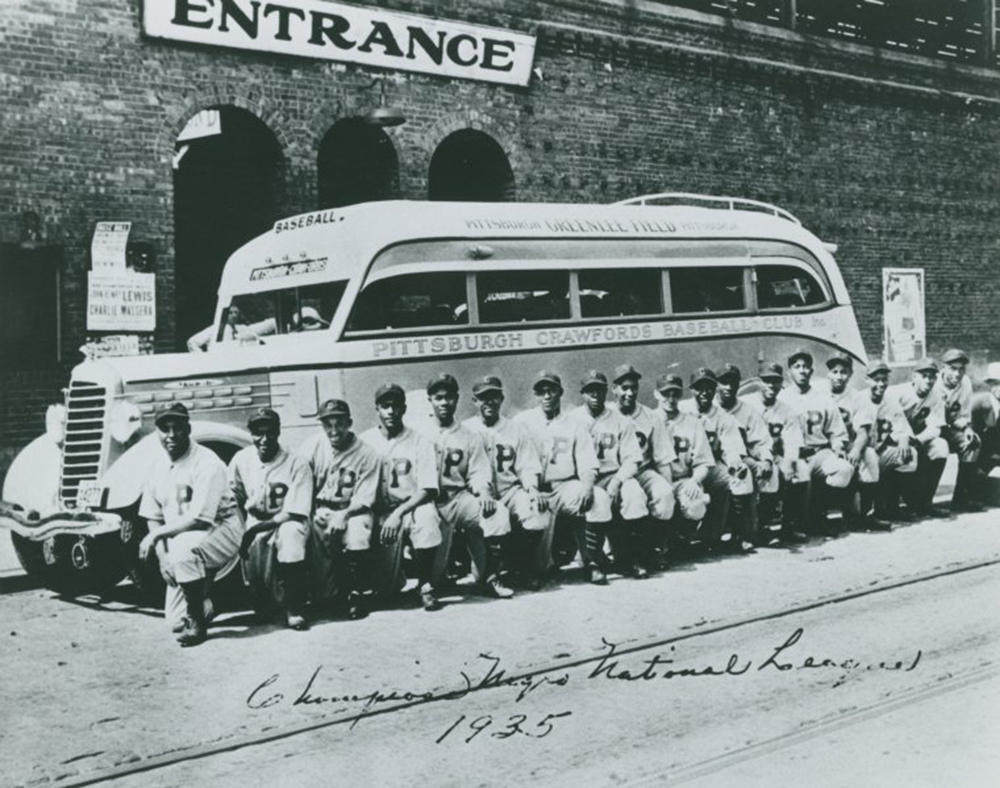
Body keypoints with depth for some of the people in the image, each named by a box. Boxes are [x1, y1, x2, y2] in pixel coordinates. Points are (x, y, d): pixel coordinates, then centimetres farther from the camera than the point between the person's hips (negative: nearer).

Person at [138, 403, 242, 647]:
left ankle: (197, 621, -20)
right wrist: (163, 557, -8)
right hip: (179, 539, 6)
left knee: (183, 549, -38)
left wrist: (157, 535, -21)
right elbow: (153, 518, 6)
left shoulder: (206, 464, -19)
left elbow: (199, 519, -25)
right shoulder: (158, 467, 3)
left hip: (220, 531, -6)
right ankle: (207, 602, 32)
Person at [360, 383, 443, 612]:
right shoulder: (365, 441, 3)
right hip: (380, 514, 1)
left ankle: (425, 585, -17)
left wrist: (399, 513, -21)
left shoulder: (420, 442, 0)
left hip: (412, 507, 0)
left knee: (426, 515, -38)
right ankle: (395, 574, 27)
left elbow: (427, 490, -6)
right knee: (384, 588, -13)